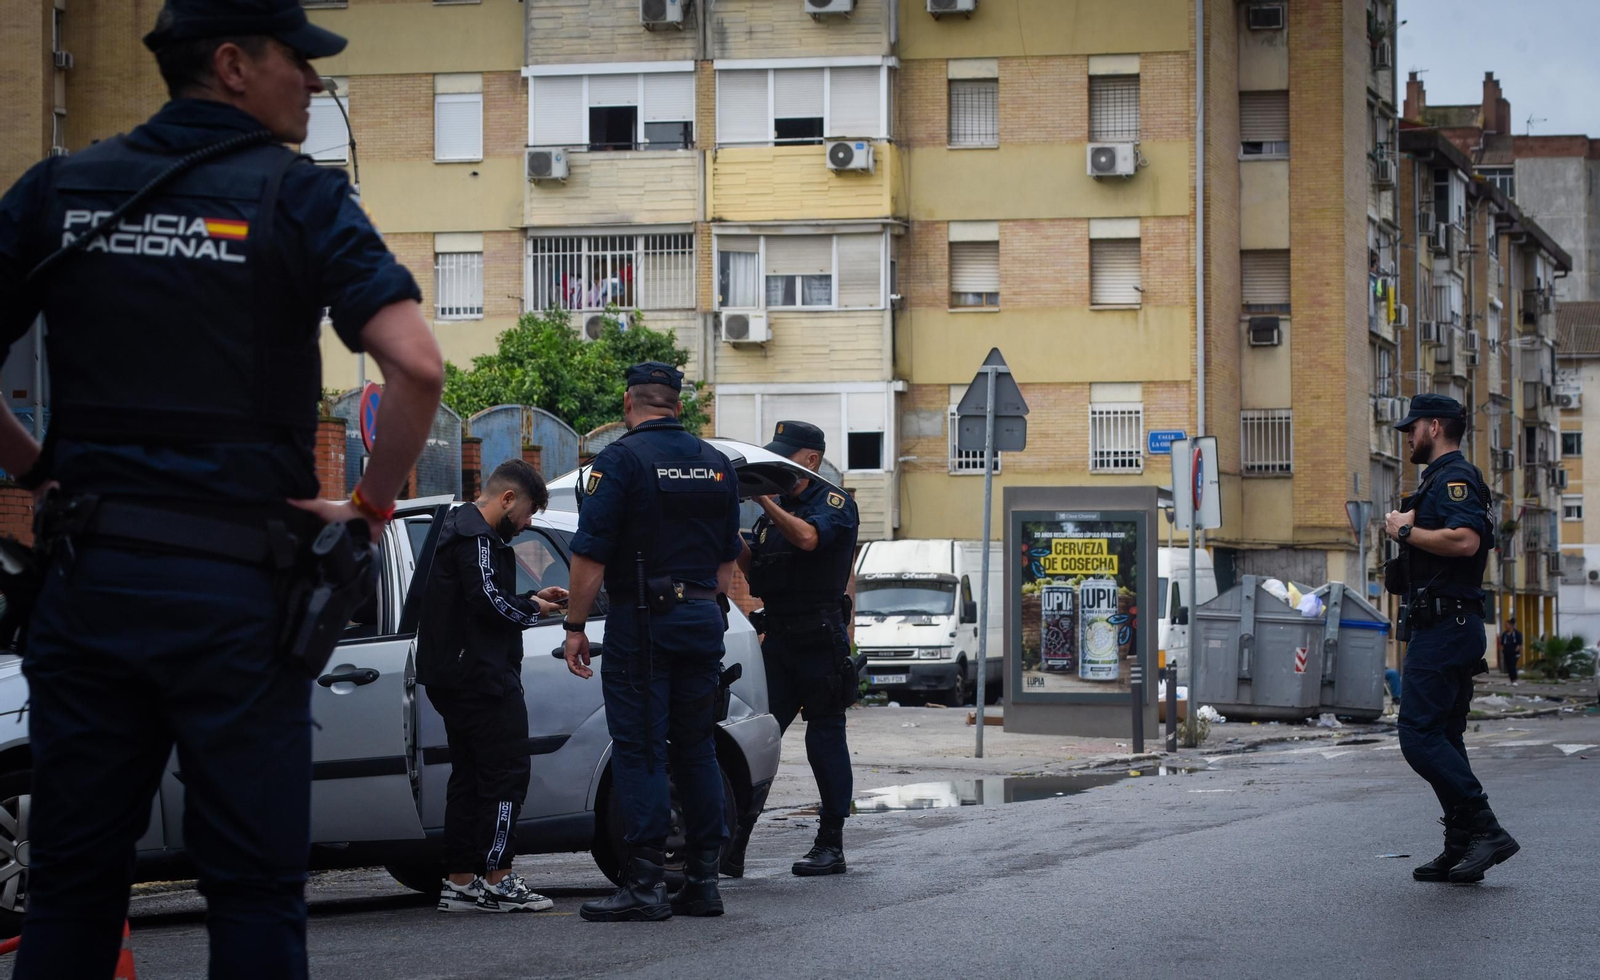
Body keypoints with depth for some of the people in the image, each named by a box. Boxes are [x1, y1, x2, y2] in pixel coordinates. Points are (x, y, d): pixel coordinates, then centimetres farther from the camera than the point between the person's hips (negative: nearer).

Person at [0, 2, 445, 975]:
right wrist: (374, 505, -5)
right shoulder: (298, 198, -5)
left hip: (89, 572, 4)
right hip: (237, 586, -4)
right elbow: (418, 366, -18)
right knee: (255, 886, 4)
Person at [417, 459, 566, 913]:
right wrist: (533, 610, -6)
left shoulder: (464, 529, 23)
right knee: (506, 773, -9)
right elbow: (487, 600, -21)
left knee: (469, 776, 11)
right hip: (481, 676, -11)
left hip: (455, 678, 11)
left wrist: (530, 600, 14)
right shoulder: (476, 536, -11)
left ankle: (459, 884, 11)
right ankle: (495, 881, -10)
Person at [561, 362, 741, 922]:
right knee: (696, 748, 11)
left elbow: (591, 554, -13)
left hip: (642, 622, -6)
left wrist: (575, 628, -8)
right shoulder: (717, 465, 12)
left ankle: (645, 885, -8)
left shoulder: (622, 459, -8)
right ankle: (702, 881, 12)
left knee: (639, 750, -4)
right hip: (704, 619, 6)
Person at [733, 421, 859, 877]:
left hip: (821, 639, -6)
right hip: (778, 639, 6)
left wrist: (763, 500, -24)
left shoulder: (834, 503, -4)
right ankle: (734, 844, -3)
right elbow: (749, 566, 11)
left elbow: (807, 537, -24)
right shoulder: (775, 510, 18)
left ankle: (831, 845, 4)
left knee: (825, 740, -2)